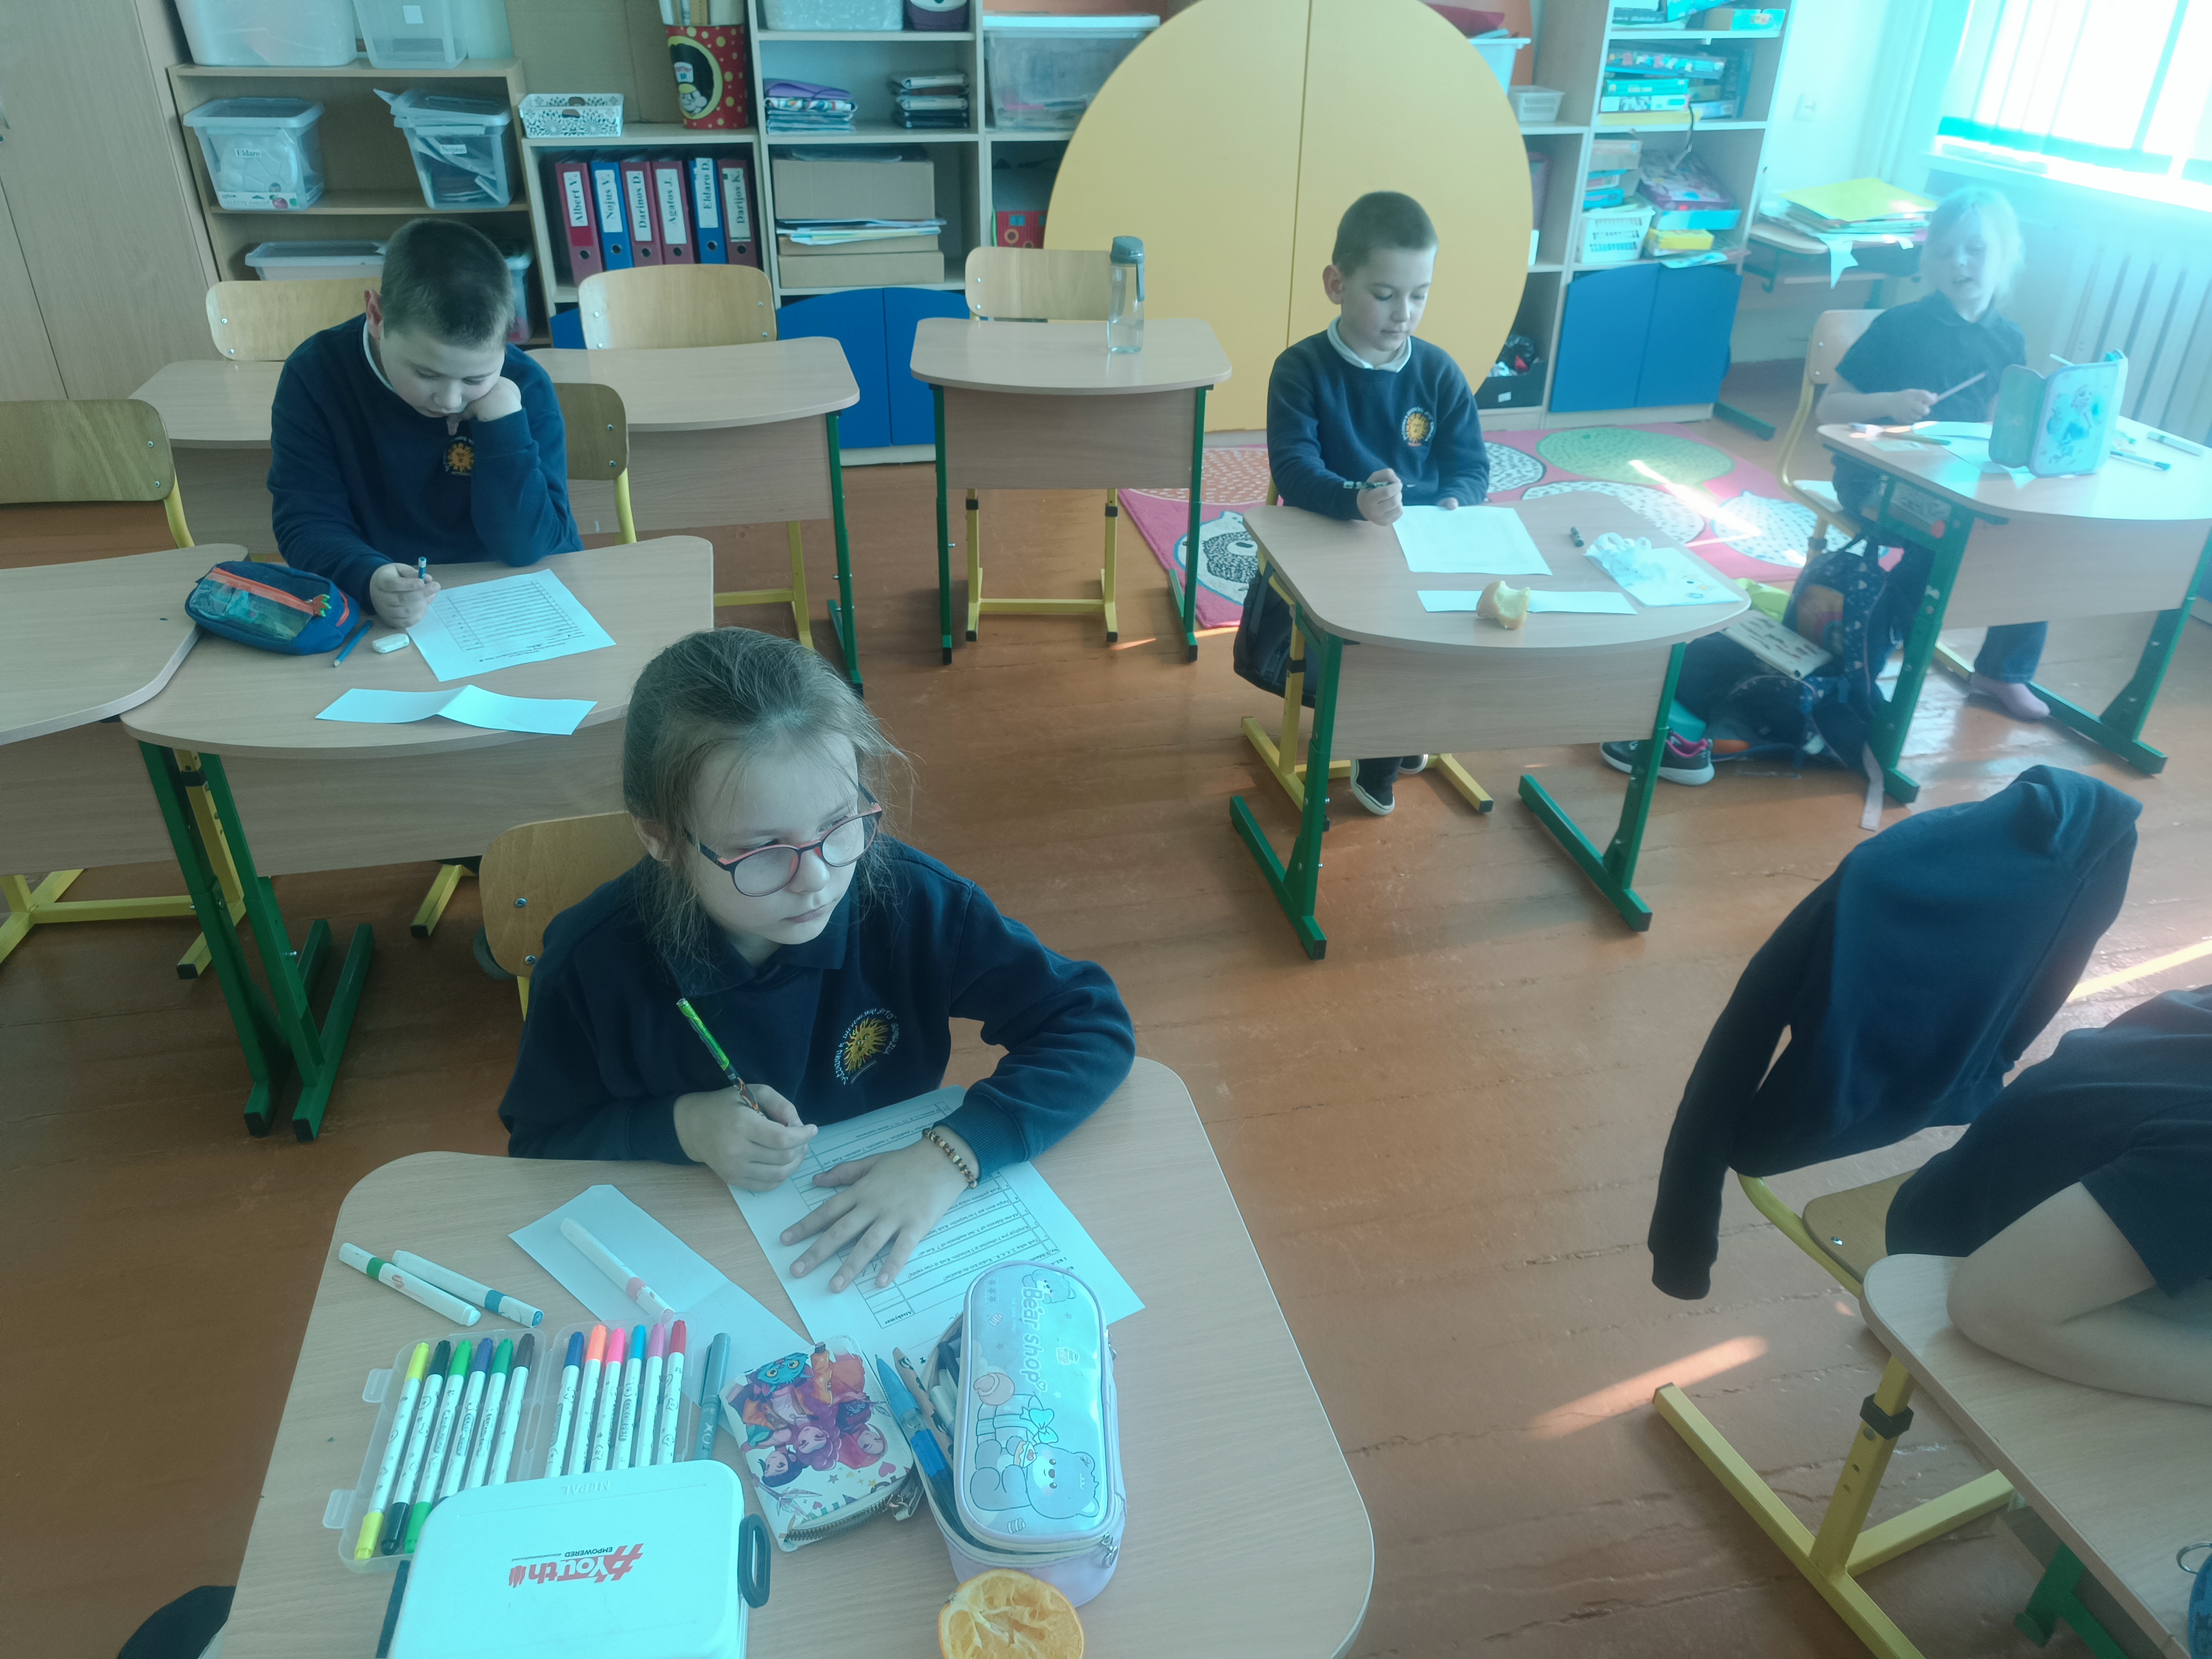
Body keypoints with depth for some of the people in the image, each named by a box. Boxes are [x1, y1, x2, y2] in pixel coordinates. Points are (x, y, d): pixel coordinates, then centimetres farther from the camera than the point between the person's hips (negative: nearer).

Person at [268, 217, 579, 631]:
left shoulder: (524, 386, -12)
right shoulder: (316, 375, -9)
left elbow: (526, 548, -16)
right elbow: (308, 522, -13)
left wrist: (505, 420, -25)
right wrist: (369, 579, -33)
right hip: (380, 612, 1)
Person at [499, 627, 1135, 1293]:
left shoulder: (913, 902, -19)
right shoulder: (594, 962, -17)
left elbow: (1095, 1027, -15)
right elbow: (540, 1151, -1)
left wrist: (953, 1152, -26)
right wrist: (678, 1128, -19)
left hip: (888, 1247, 1)